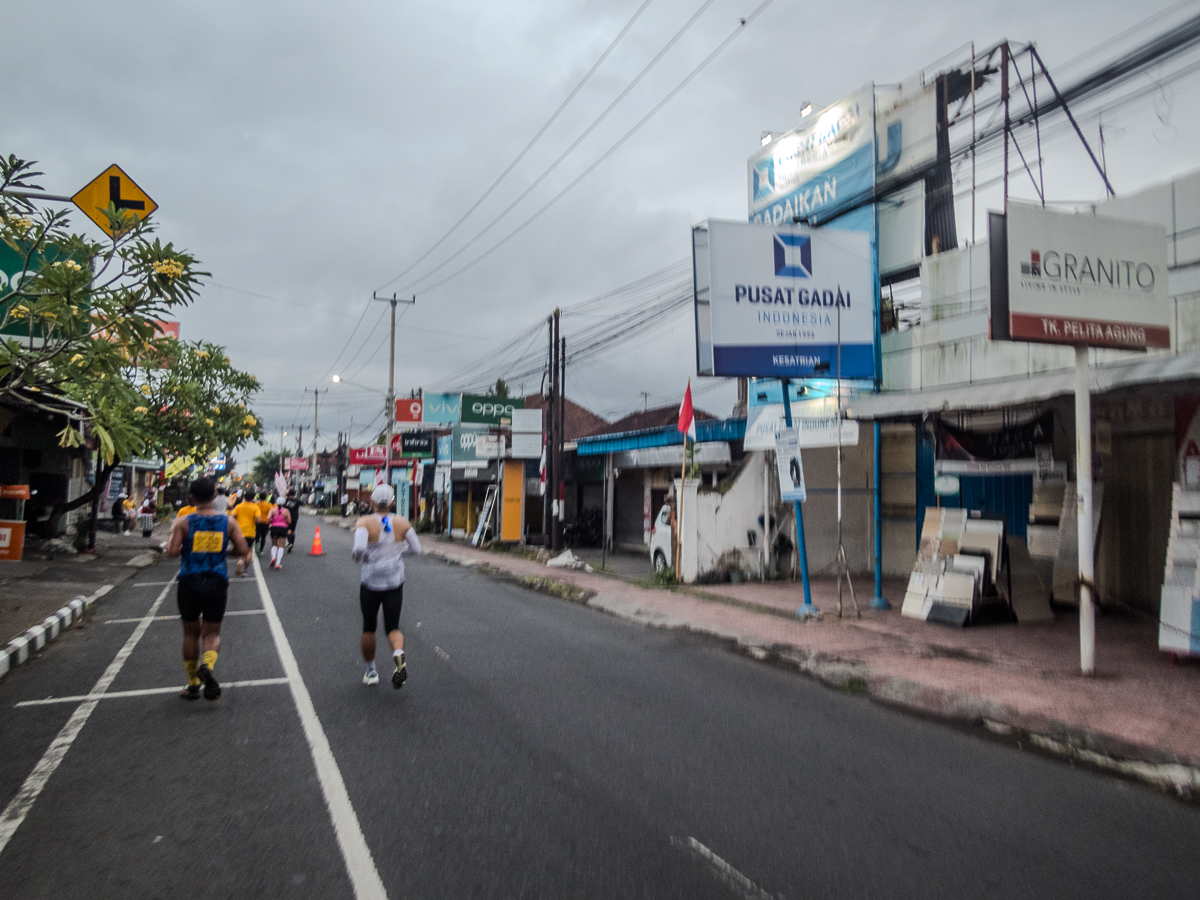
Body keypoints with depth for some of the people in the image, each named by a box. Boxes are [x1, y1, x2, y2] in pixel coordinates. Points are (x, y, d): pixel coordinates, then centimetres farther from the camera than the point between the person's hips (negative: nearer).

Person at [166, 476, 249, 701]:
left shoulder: (182, 522, -5)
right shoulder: (228, 522, 0)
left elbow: (172, 552, -14)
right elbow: (243, 549, -3)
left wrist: (169, 543, 8)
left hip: (189, 582, 0)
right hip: (217, 582, 1)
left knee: (191, 633, 15)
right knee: (212, 633, 9)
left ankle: (193, 684, 22)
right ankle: (207, 665, -21)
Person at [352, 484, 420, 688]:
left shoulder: (364, 523, -13)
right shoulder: (402, 523, -4)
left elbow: (359, 548, -28)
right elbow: (416, 548, 0)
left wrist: (359, 555, -6)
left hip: (370, 583, -1)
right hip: (395, 582, 1)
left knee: (369, 628, 18)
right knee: (393, 627, 7)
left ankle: (371, 671, 27)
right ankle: (398, 653, -25)